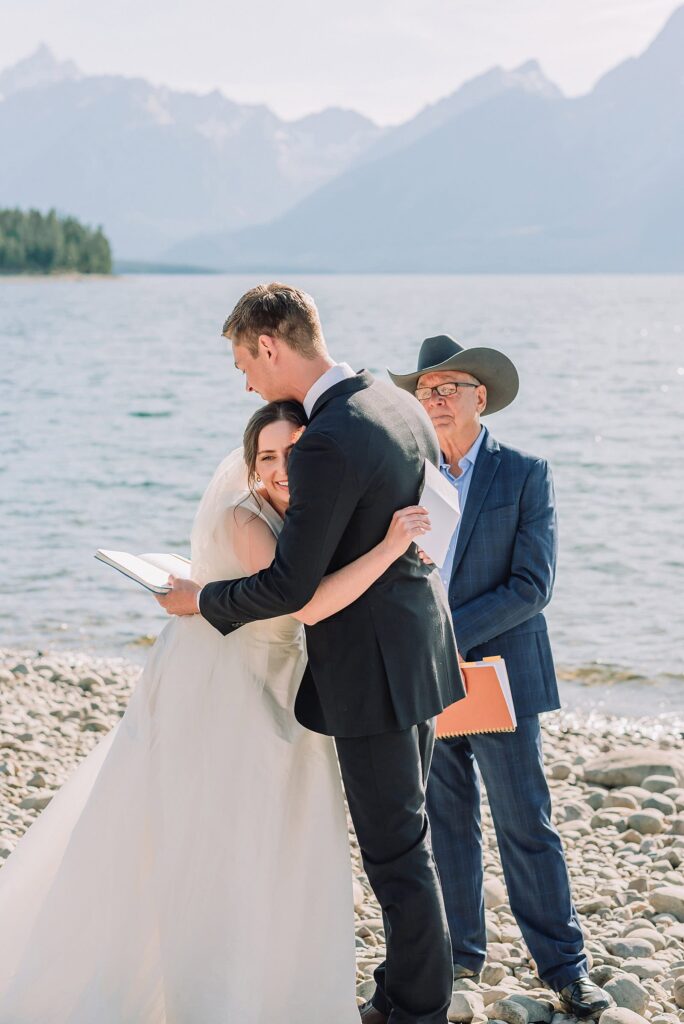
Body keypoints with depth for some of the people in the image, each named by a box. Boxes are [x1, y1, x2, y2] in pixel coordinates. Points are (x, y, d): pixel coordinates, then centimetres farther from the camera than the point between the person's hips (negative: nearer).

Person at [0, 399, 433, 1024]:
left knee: (279, 849, 12)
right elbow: (306, 602, -34)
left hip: (270, 696, 8)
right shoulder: (243, 517, -23)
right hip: (207, 696, -8)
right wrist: (388, 548, -36)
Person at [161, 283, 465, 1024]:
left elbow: (288, 588, -21)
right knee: (401, 837, 19)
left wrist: (201, 600, -5)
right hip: (416, 651, 10)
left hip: (371, 671, -10)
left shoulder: (327, 444, -24)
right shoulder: (400, 406, 4)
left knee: (394, 850, 3)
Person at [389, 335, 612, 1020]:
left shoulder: (525, 475, -3)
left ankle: (564, 965, 11)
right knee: (447, 822, 11)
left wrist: (448, 633, -17)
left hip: (497, 675, -4)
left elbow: (532, 585, -11)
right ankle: (460, 954, 24)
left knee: (525, 827, 0)